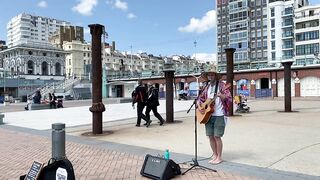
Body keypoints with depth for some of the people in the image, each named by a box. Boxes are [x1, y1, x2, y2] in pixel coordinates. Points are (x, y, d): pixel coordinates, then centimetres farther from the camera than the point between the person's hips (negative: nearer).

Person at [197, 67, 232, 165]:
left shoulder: (221, 85, -4)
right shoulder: (207, 87, 13)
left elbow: (229, 98, -11)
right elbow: (200, 98, 21)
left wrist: (221, 96, -32)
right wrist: (200, 106, 2)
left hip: (219, 115, -6)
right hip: (208, 115, 6)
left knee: (217, 136, -5)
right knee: (210, 136, 9)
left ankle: (219, 157, 9)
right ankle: (215, 155, 22)